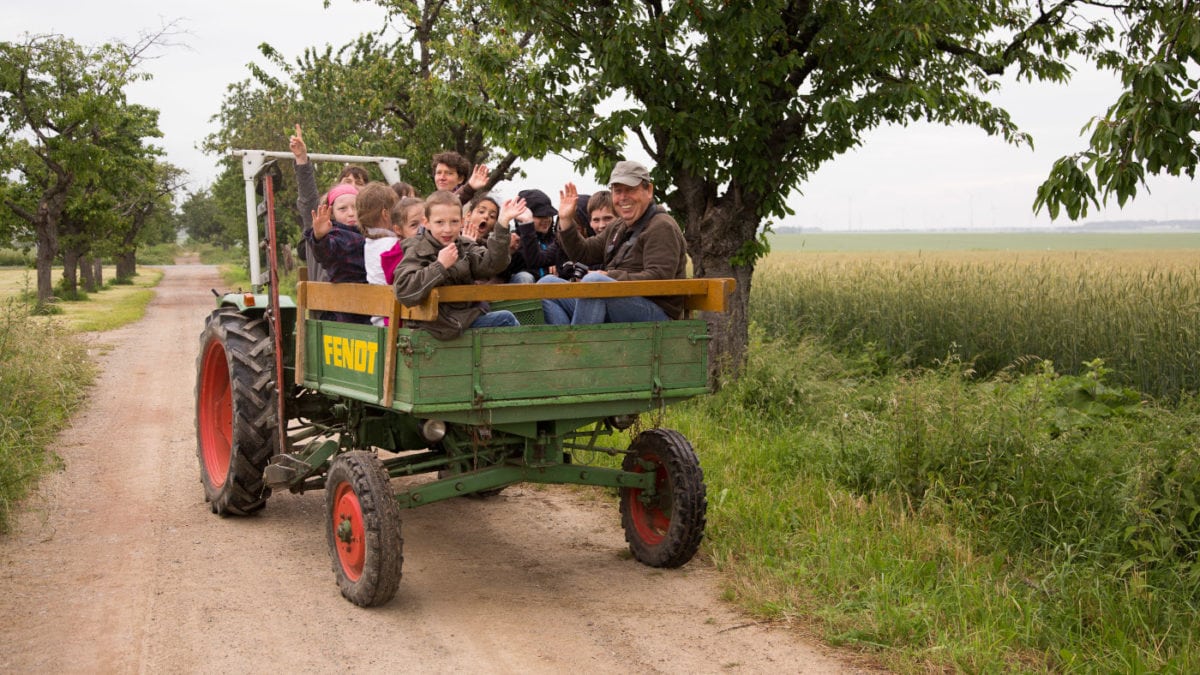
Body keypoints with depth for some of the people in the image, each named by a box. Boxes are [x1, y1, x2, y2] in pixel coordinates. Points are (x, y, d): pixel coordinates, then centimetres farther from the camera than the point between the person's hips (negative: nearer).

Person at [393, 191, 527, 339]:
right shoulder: (417, 251, -10)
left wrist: (502, 225, -17)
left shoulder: (466, 247, 8)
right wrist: (440, 265, -26)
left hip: (466, 317, 7)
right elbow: (403, 291, -25)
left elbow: (491, 264, -10)